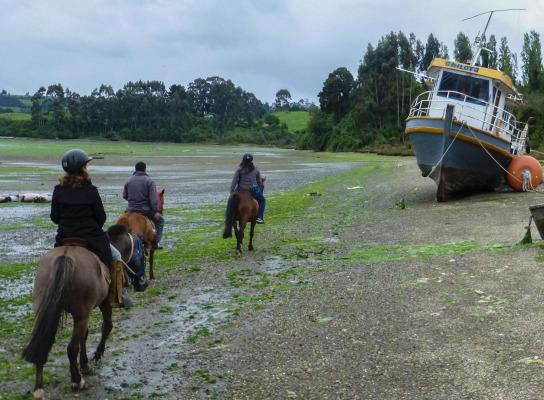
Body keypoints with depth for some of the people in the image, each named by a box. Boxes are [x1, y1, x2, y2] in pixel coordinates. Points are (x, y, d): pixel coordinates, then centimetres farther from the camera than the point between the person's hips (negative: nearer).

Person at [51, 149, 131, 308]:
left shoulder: (58, 190, -3)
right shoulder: (91, 191, -13)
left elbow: (54, 217, 3)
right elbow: (101, 218, -5)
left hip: (64, 240, 4)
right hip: (91, 239, -4)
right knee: (116, 256, 18)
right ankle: (117, 296, 15)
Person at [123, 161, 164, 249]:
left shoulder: (129, 180, 5)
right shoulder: (149, 181, -7)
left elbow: (124, 196, 11)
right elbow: (153, 198, -13)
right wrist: (156, 211, -12)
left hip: (131, 209, 4)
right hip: (145, 209, -4)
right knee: (160, 220, 16)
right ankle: (155, 242, 8)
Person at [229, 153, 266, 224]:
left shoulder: (239, 170, 2)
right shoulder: (256, 171, 7)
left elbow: (234, 182, -4)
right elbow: (260, 183, 11)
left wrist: (231, 192, -2)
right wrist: (261, 191, 23)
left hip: (241, 191, 0)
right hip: (254, 191, 0)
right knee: (262, 200, 24)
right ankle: (260, 217, 10)